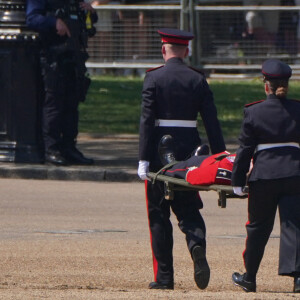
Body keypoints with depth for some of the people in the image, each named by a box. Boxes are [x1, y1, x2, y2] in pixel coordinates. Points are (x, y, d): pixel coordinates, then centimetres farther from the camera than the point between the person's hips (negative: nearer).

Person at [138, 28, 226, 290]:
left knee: (158, 214, 5)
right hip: (189, 150, 3)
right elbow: (212, 123, 0)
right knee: (188, 208, 11)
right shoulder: (199, 80, 3)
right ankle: (197, 244, -21)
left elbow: (147, 120, -11)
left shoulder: (154, 78, -5)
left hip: (159, 151, -2)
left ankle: (164, 276, 4)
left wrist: (144, 159, -11)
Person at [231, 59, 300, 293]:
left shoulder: (253, 112, -2)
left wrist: (238, 180, 3)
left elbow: (245, 149, -1)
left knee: (258, 227, 12)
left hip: (263, 175, -1)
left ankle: (249, 278, 23)